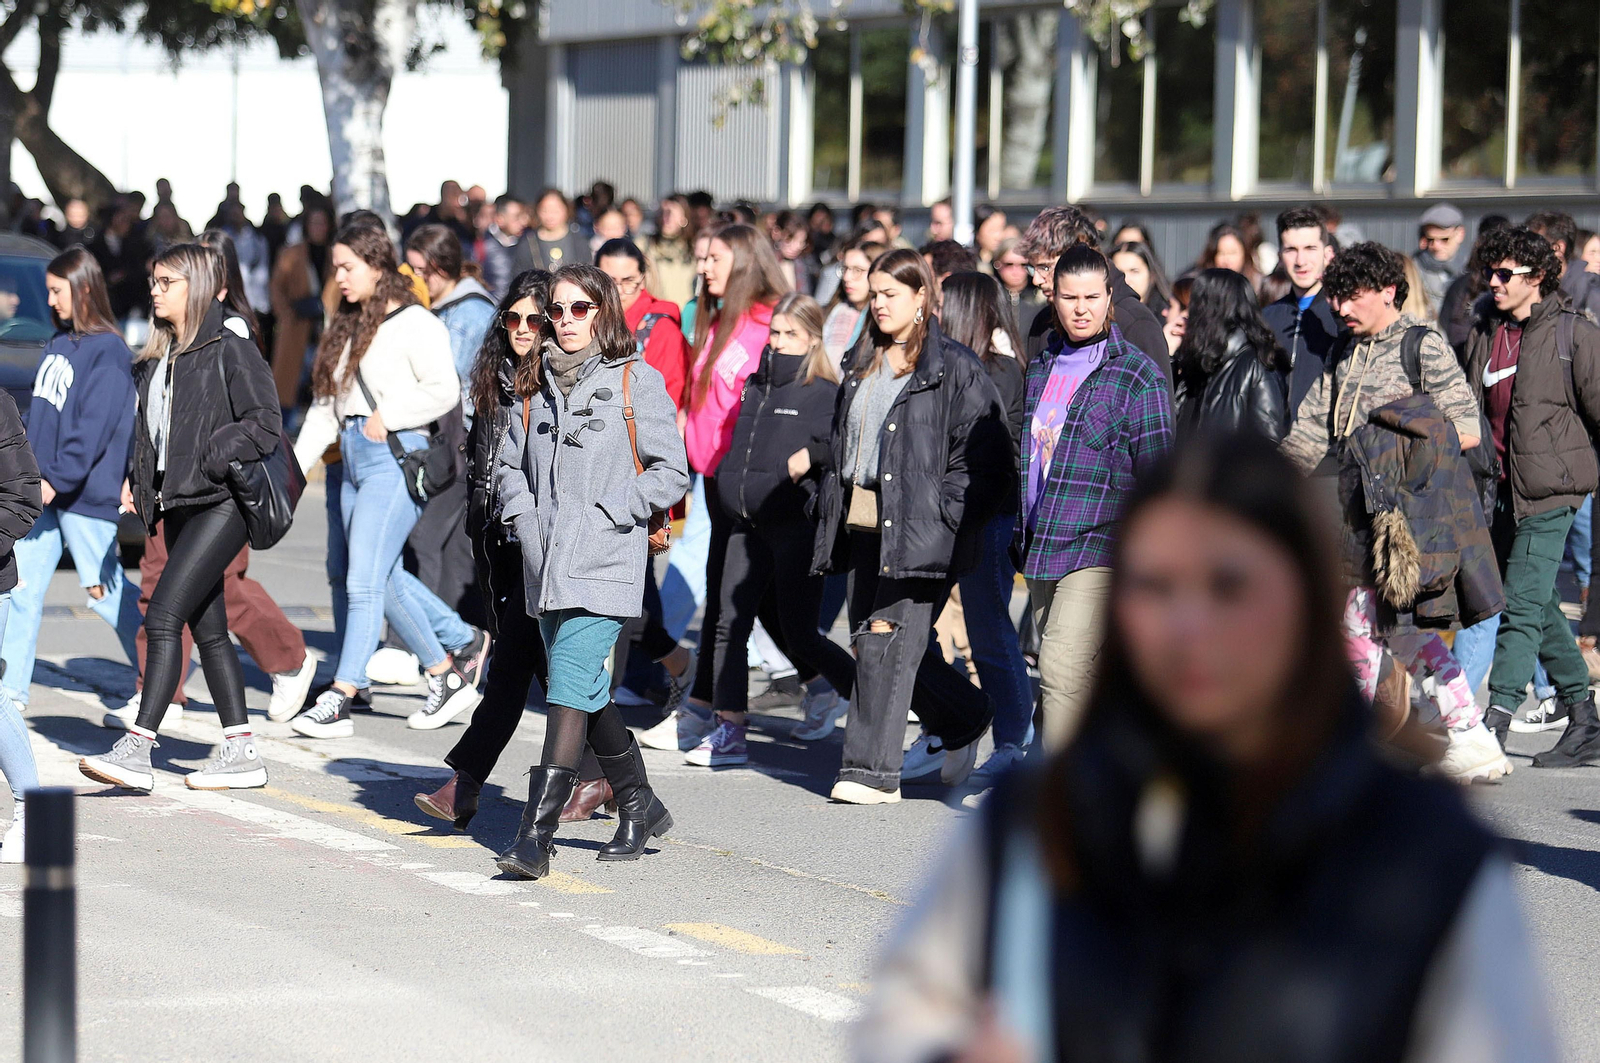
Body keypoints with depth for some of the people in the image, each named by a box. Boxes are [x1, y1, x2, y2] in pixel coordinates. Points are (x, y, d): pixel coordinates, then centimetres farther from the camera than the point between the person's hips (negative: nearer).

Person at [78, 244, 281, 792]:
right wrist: (136, 477, 8)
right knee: (207, 628, 9)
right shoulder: (157, 358, 15)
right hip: (178, 505, 8)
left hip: (221, 503, -8)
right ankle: (240, 751, 15)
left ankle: (136, 748, -17)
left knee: (163, 617, -15)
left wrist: (204, 464, -16)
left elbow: (265, 424, -13)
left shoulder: (230, 350, -9)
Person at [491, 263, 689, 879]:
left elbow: (670, 472, -4)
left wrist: (606, 514, -11)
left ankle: (535, 835, -20)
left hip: (604, 566, -6)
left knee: (569, 693, -15)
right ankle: (640, 809, 31)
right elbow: (511, 462, 24)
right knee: (590, 696, 14)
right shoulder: (540, 384, 14)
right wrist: (522, 516, 7)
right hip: (547, 566, 6)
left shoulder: (636, 383, -2)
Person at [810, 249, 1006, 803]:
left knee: (890, 634, -13)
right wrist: (832, 510, 16)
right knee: (868, 634, 10)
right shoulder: (862, 364, 18)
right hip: (862, 523, 8)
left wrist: (939, 512, -16)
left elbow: (980, 452, -9)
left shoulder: (956, 369, -6)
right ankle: (961, 719, 31)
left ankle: (875, 771, -10)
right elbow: (842, 440, 25)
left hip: (920, 525, -8)